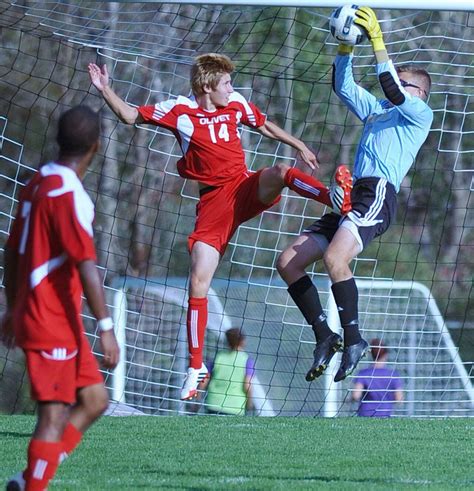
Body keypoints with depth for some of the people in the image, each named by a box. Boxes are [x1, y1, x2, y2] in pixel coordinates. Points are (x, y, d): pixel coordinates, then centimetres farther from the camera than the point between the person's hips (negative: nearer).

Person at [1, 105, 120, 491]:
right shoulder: (70, 194, -17)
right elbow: (86, 265, -23)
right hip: (53, 325, -9)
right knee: (55, 415, -7)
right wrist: (106, 327, -23)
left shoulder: (38, 183, 11)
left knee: (94, 400, 12)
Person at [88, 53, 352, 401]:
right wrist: (105, 90, -10)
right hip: (213, 201, -2)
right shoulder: (179, 110, -3)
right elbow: (130, 116, 4)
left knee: (280, 173, -33)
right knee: (198, 282, -9)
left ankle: (337, 198, -50)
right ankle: (196, 368, 1)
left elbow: (265, 126, 23)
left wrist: (300, 147, 27)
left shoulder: (236, 104, 5)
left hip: (247, 189, 2)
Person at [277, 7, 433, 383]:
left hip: (378, 193, -9)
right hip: (352, 196, 9)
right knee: (288, 262, 1)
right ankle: (325, 337, 0)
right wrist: (346, 46, 15)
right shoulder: (376, 111, 30)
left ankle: (353, 339, -20)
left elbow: (391, 87, -10)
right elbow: (343, 86, 29)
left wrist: (377, 38, -11)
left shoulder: (420, 114, 7)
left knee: (335, 258, -33)